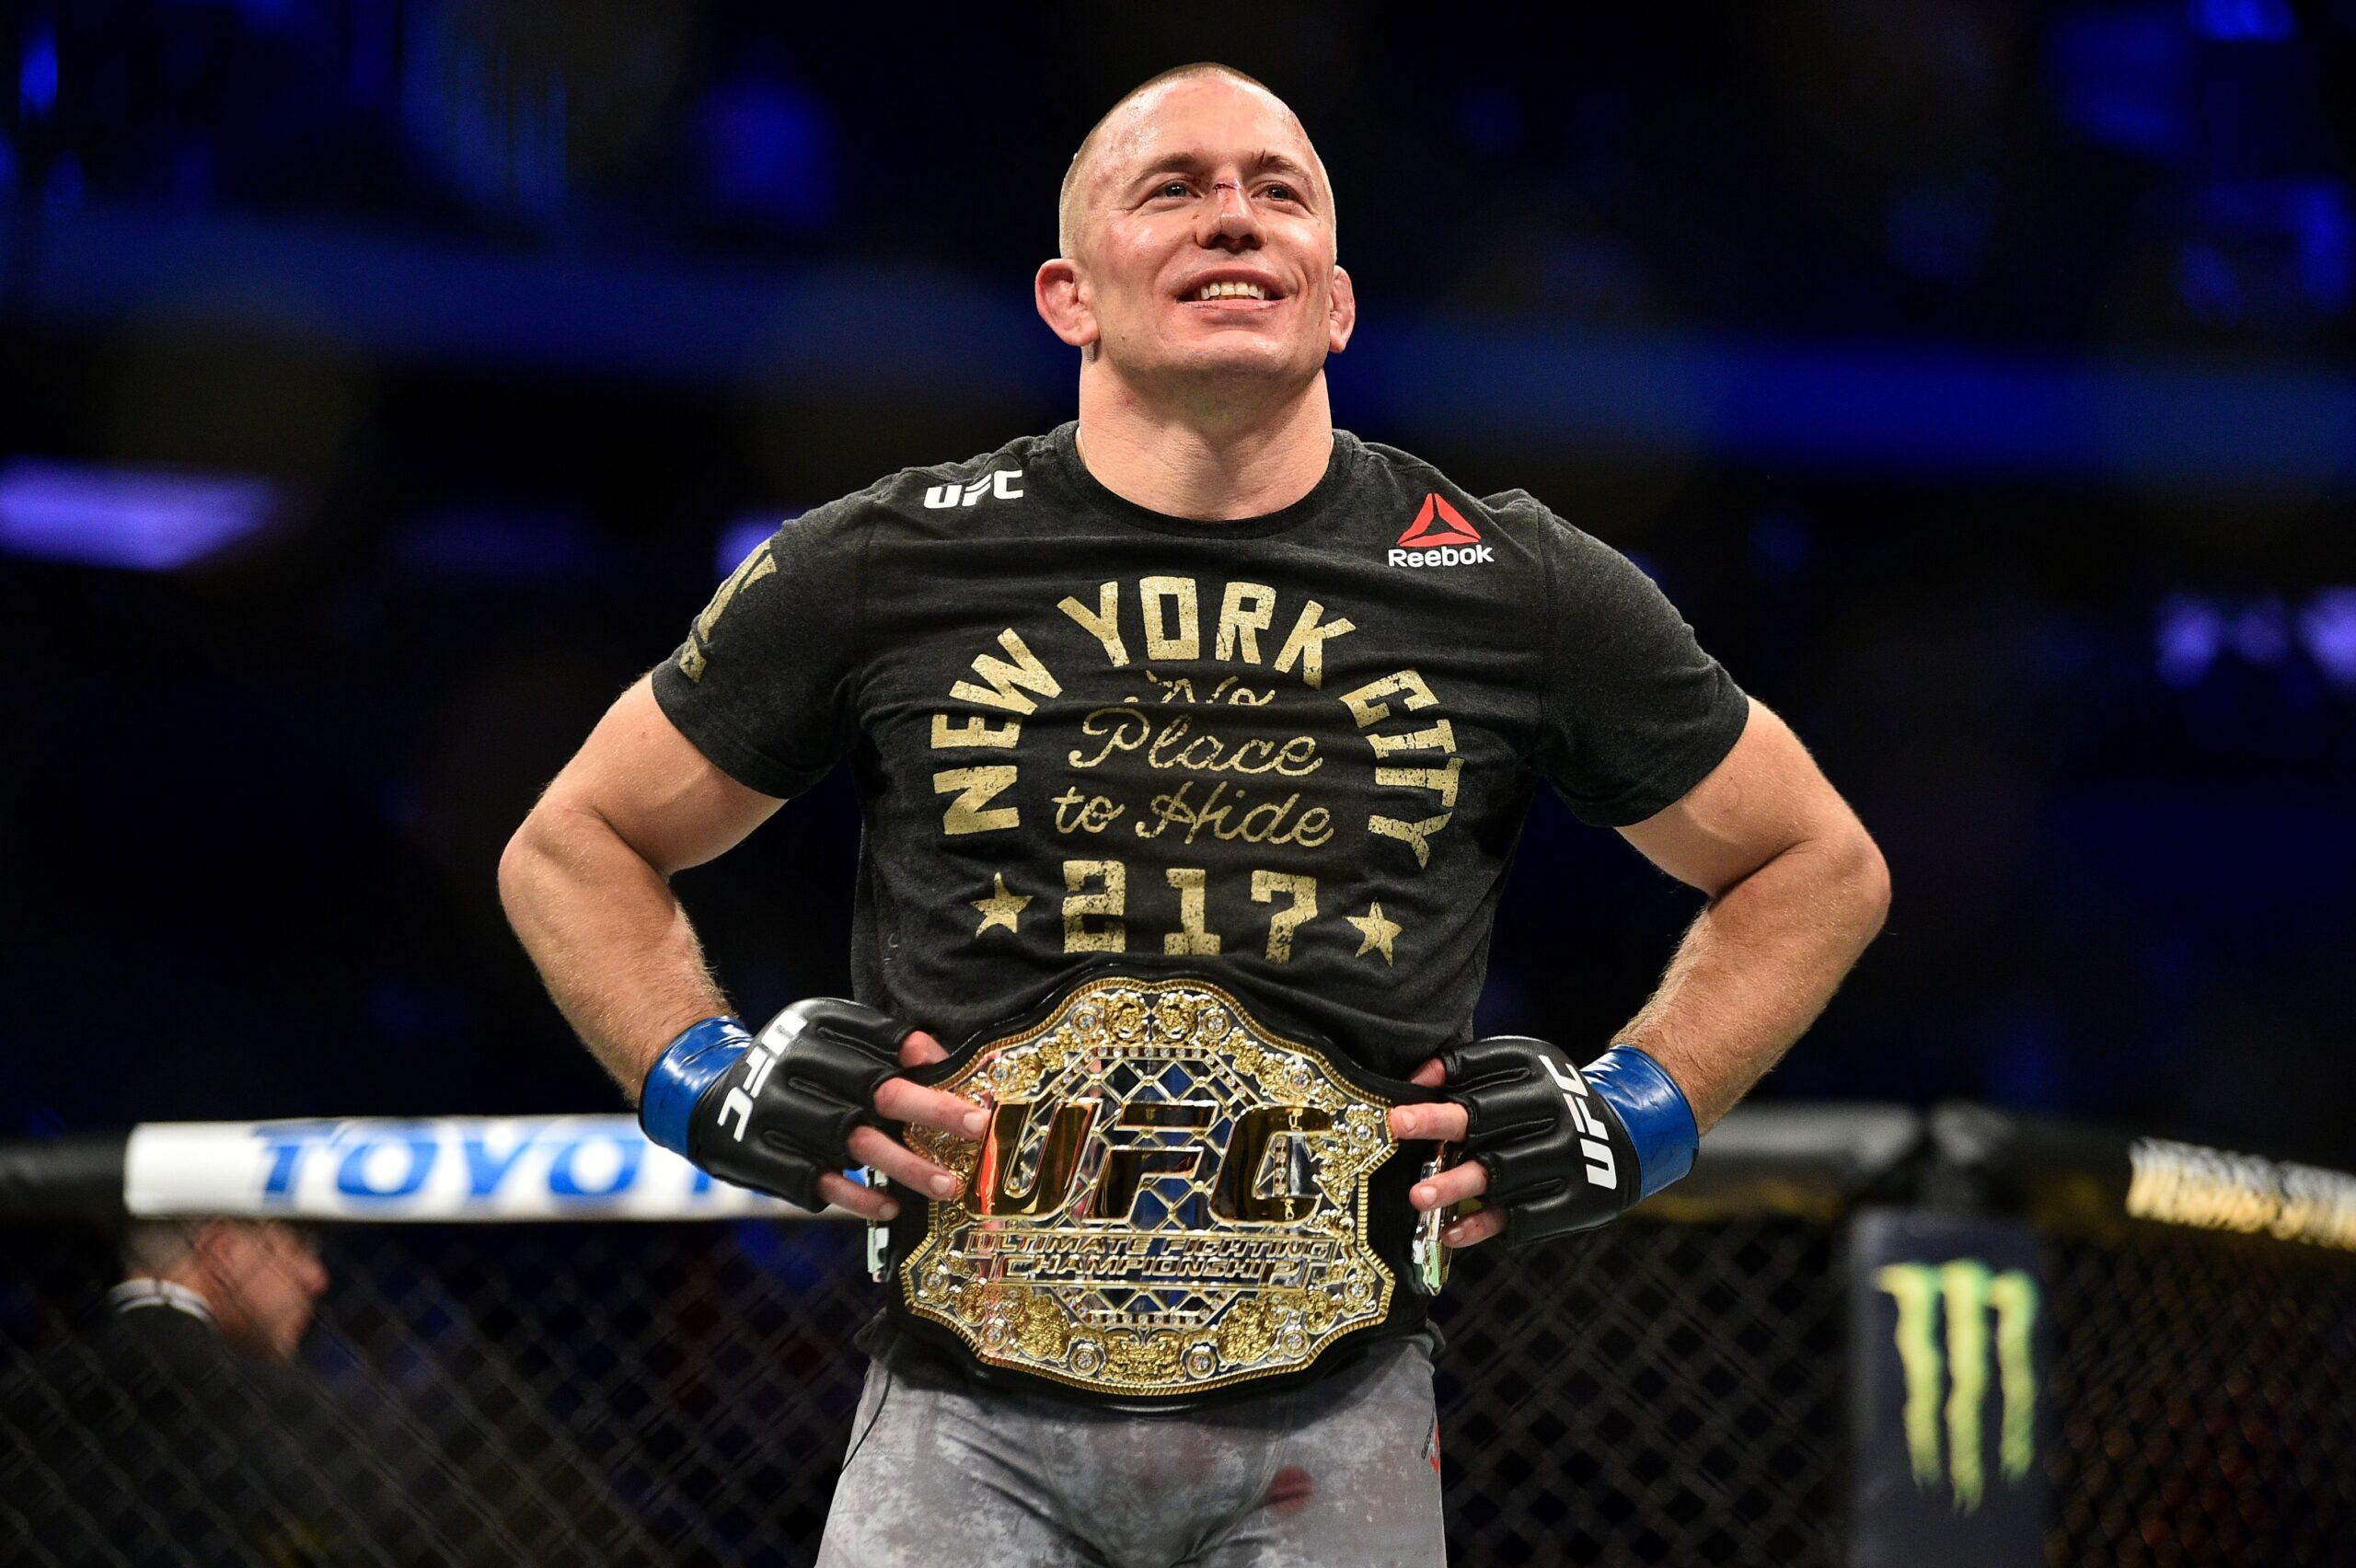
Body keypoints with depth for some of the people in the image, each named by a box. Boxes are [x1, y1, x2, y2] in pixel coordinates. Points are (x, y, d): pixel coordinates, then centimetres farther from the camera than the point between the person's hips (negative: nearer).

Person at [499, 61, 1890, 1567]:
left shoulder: (1514, 591, 3)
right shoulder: (883, 566, 2)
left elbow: (1821, 867, 15)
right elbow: (574, 847, 14)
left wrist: (1631, 1120, 3)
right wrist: (710, 1087, -1)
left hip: (1335, 1424, 1)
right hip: (970, 1422, 0)